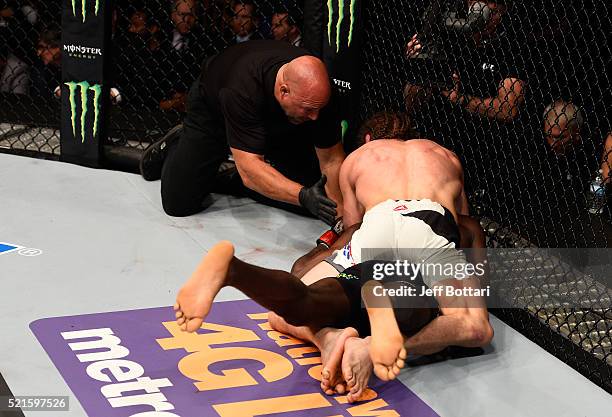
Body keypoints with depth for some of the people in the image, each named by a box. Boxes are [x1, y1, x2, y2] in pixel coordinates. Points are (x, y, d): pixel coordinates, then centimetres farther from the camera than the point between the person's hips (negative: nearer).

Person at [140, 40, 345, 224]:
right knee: (179, 203, -9)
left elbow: (332, 159, -25)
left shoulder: (318, 93, -34)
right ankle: (173, 148, 23)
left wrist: (341, 216, -34)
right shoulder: (242, 89, -46)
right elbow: (250, 170, -48)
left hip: (277, 129, 4)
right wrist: (303, 196, -60)